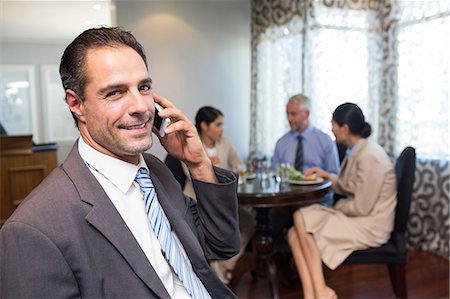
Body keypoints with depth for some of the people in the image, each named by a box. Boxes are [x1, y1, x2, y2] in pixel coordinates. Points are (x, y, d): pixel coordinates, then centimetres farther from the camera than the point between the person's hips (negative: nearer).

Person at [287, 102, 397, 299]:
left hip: (369, 226, -9)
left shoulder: (369, 157, -21)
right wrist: (327, 176, 13)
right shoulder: (358, 151, 9)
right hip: (355, 218, 9)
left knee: (301, 218, -18)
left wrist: (337, 207, -3)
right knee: (294, 233, -8)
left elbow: (361, 208, -21)